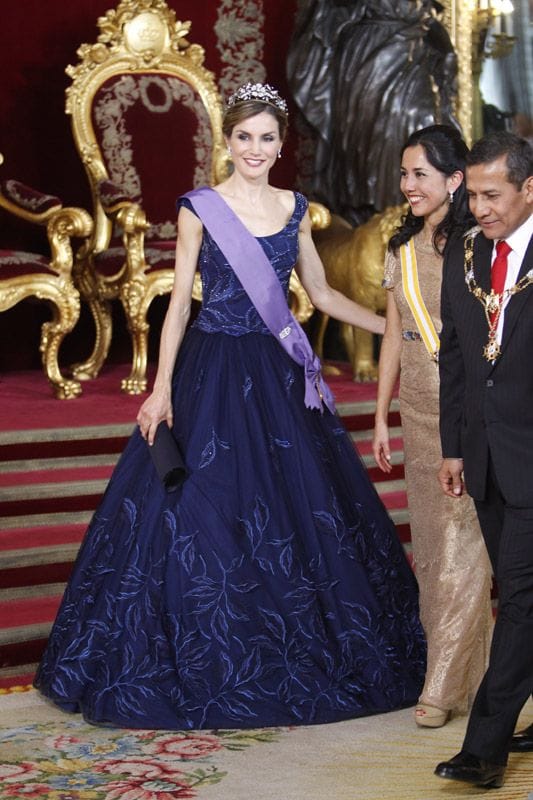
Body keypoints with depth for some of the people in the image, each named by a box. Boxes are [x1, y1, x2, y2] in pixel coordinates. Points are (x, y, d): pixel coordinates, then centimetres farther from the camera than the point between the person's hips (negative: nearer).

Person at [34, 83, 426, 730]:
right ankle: (204, 662, 12)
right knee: (201, 509, -2)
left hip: (281, 375, 4)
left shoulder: (294, 209, 8)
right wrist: (161, 388, -11)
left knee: (297, 510, 7)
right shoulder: (199, 208, -3)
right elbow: (180, 300, -5)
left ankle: (289, 662, 22)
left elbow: (321, 293, 16)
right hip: (213, 372, -4)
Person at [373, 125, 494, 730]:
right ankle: (459, 660, 24)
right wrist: (380, 417, 15)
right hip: (419, 412, 7)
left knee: (462, 542, -5)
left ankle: (444, 687, -1)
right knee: (428, 539, 10)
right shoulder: (402, 250, 11)